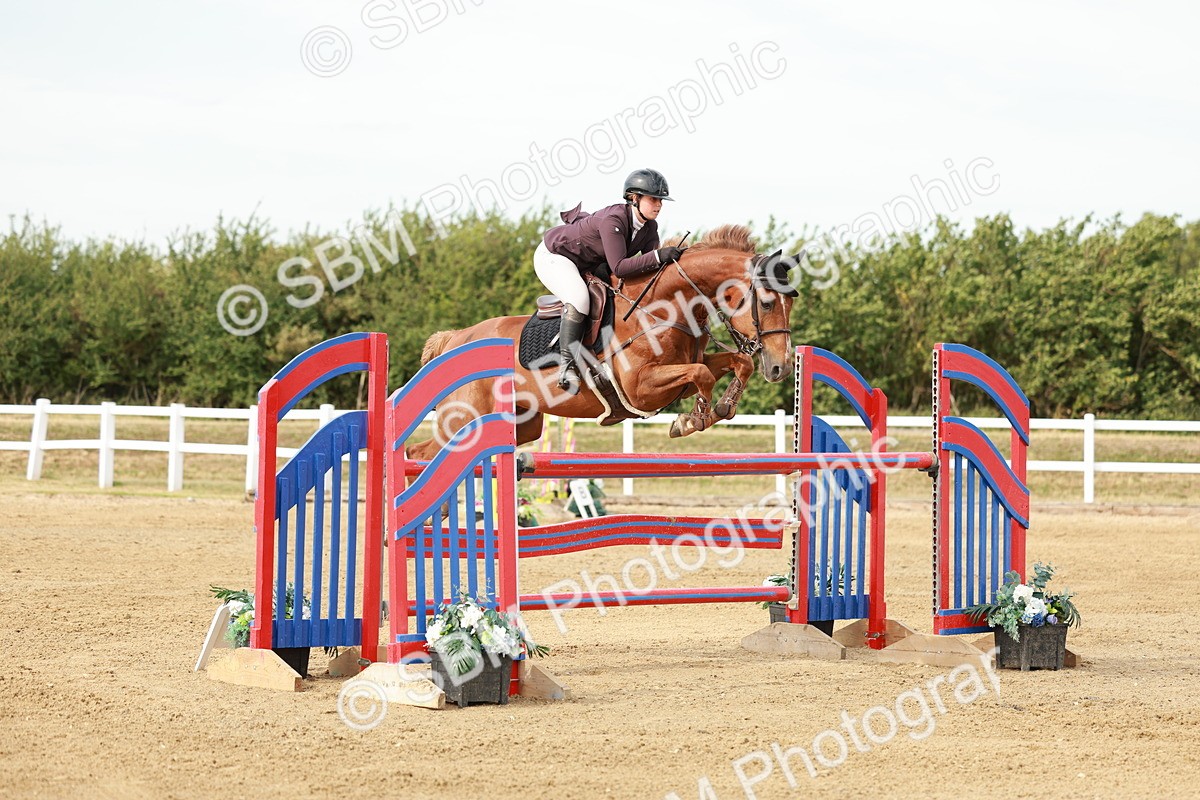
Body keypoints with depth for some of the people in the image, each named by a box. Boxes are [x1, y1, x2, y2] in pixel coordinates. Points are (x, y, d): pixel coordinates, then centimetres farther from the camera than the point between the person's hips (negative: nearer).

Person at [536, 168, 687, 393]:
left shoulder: (649, 227, -8)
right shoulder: (613, 220, -34)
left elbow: (650, 264, -6)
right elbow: (619, 268, -40)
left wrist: (671, 257, -26)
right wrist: (658, 256, -46)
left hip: (588, 264, 10)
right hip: (554, 256, -10)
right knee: (579, 300, -32)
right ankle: (568, 365, -27)